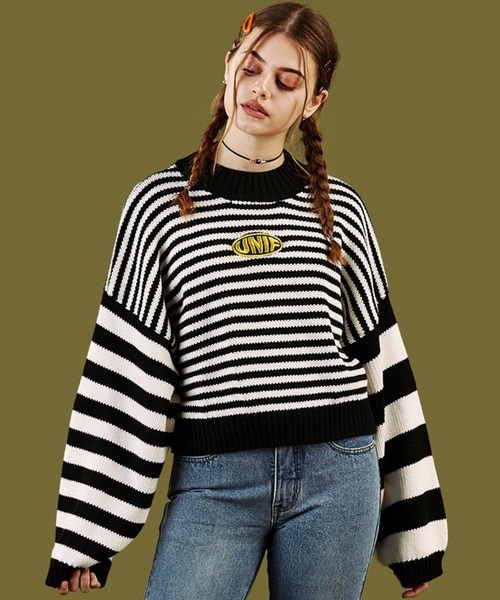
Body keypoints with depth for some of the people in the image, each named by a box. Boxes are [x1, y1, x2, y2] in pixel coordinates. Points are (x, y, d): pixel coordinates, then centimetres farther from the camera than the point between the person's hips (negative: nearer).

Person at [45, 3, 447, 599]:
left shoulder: (339, 209, 5)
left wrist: (414, 526, 10)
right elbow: (121, 367, 0)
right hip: (214, 480, -1)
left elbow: (380, 359, 9)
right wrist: (86, 533, -2)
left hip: (337, 476, 2)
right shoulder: (159, 203, 1)